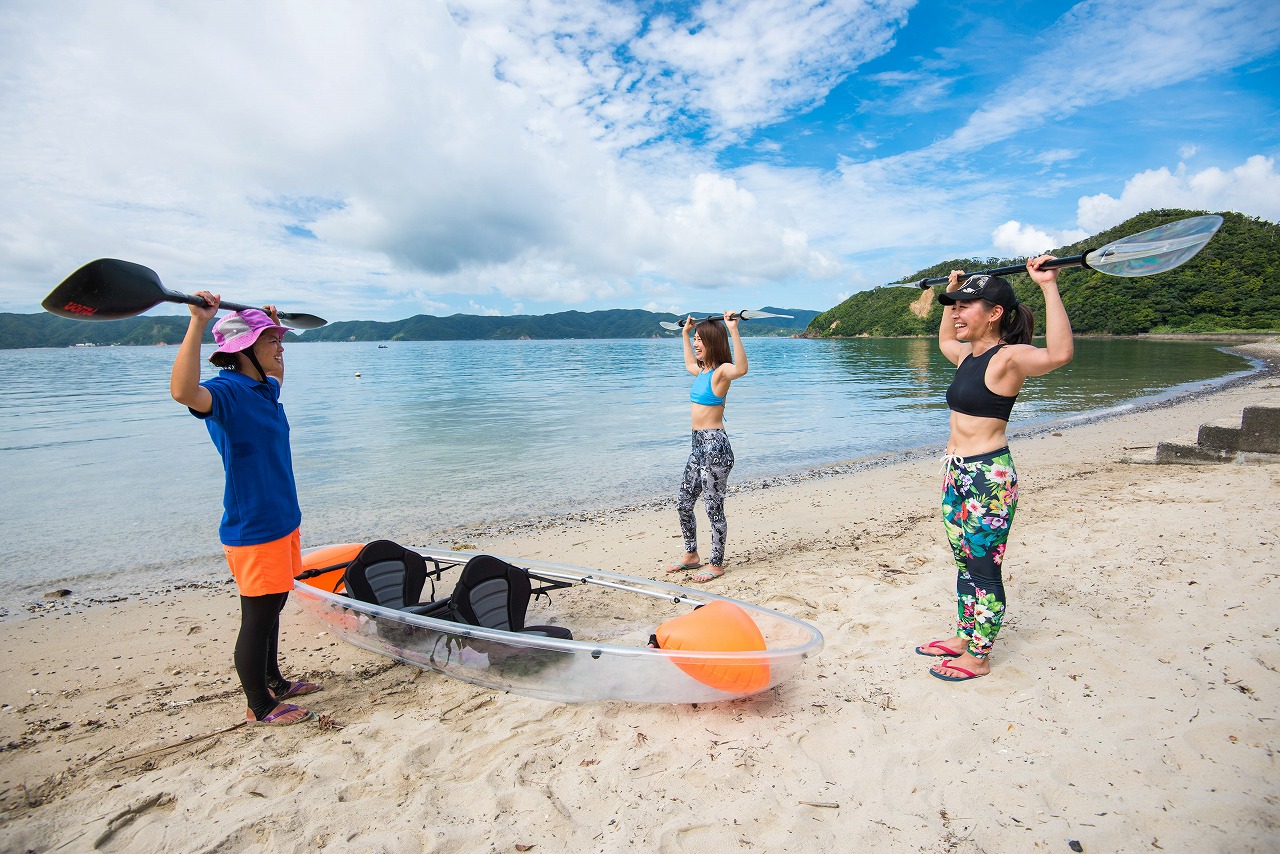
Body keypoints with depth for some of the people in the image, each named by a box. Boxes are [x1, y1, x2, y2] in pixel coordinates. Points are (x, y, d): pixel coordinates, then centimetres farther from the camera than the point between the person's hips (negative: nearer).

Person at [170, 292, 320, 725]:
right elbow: (183, 391, -42)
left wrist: (271, 326, 28)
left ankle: (274, 682, 39)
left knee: (272, 608, 22)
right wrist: (198, 323, -41)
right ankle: (259, 706, 21)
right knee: (257, 618, 5)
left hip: (282, 521, 9)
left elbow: (276, 374, 35)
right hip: (252, 529, -9)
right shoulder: (226, 391, -18)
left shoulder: (263, 389, 9)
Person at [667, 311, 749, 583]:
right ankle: (691, 555, 33)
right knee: (683, 503, 16)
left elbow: (741, 369, -38)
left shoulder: (721, 371, -13)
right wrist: (685, 333, 39)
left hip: (715, 446, -9)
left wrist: (733, 331, -41)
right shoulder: (703, 370, 13)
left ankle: (716, 564, 17)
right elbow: (689, 364, 38)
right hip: (699, 445, 9)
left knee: (714, 507, 2)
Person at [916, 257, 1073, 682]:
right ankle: (963, 638, 33)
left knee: (984, 568, 3)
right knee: (965, 562, 18)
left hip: (988, 477, -9)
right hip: (957, 473, 9)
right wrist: (950, 293, 29)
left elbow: (1059, 353, -35)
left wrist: (1048, 287, -34)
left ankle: (978, 657, 16)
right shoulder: (968, 355, 11)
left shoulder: (1009, 356, -14)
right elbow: (945, 339, 35)